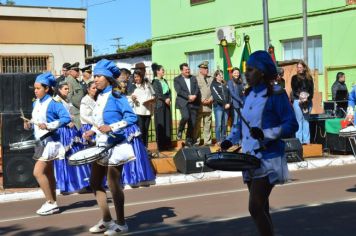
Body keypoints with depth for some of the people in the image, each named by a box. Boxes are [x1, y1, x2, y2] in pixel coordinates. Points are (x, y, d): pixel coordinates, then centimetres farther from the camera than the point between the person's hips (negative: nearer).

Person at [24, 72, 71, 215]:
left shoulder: (53, 103, -13)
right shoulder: (35, 104, 10)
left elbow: (66, 118, -22)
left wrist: (48, 126, -27)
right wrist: (29, 125, -2)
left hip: (50, 141, -9)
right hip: (41, 142, 9)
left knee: (38, 172, -14)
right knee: (48, 173, 13)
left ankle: (51, 203, -5)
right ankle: (52, 203, 20)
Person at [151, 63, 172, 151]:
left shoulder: (164, 80, 18)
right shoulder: (155, 81, -3)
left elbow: (169, 91, 13)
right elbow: (156, 93, -12)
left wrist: (169, 99, -4)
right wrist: (165, 99, -13)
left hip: (167, 104, 7)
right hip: (159, 104, -7)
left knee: (168, 124, 5)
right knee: (160, 124, -5)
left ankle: (167, 143, 9)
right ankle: (160, 145, -2)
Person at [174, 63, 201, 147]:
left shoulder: (193, 78, 18)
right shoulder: (177, 79, 5)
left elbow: (197, 88, 7)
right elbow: (179, 91, -8)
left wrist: (194, 95, -13)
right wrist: (188, 96, -17)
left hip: (193, 103, 4)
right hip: (183, 102, -4)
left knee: (192, 123, 1)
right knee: (185, 117, -28)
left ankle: (189, 141, 12)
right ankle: (180, 130, 0)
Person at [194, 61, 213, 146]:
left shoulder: (211, 79, 14)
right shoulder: (196, 79, -1)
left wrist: (211, 99, -4)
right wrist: (201, 100, -12)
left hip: (209, 106, 4)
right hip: (198, 106, -4)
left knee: (208, 125, 7)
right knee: (197, 125, -1)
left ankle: (207, 141, 12)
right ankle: (196, 142, 4)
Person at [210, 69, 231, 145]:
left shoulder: (225, 84, 18)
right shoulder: (213, 85, 2)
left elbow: (229, 94, 13)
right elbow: (216, 96, -8)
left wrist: (229, 103, -3)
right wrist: (224, 104, -13)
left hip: (226, 107, 5)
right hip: (218, 106, -5)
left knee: (224, 124, 4)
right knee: (218, 124, -8)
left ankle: (223, 140, 9)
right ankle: (218, 141, -6)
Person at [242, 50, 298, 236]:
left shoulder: (276, 94, -11)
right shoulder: (249, 95, 11)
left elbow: (291, 125, -14)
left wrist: (265, 134, -27)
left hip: (268, 160, -8)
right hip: (250, 158, 8)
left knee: (255, 208, -14)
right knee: (261, 209, 14)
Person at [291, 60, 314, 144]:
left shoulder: (309, 77, 12)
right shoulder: (294, 78, 8)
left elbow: (312, 90, 7)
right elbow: (293, 90, 0)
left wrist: (308, 98, -10)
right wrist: (300, 97, -14)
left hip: (308, 101, 2)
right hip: (297, 101, -2)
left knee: (306, 120, 4)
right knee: (299, 120, -4)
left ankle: (306, 140, 6)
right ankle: (299, 140, -5)